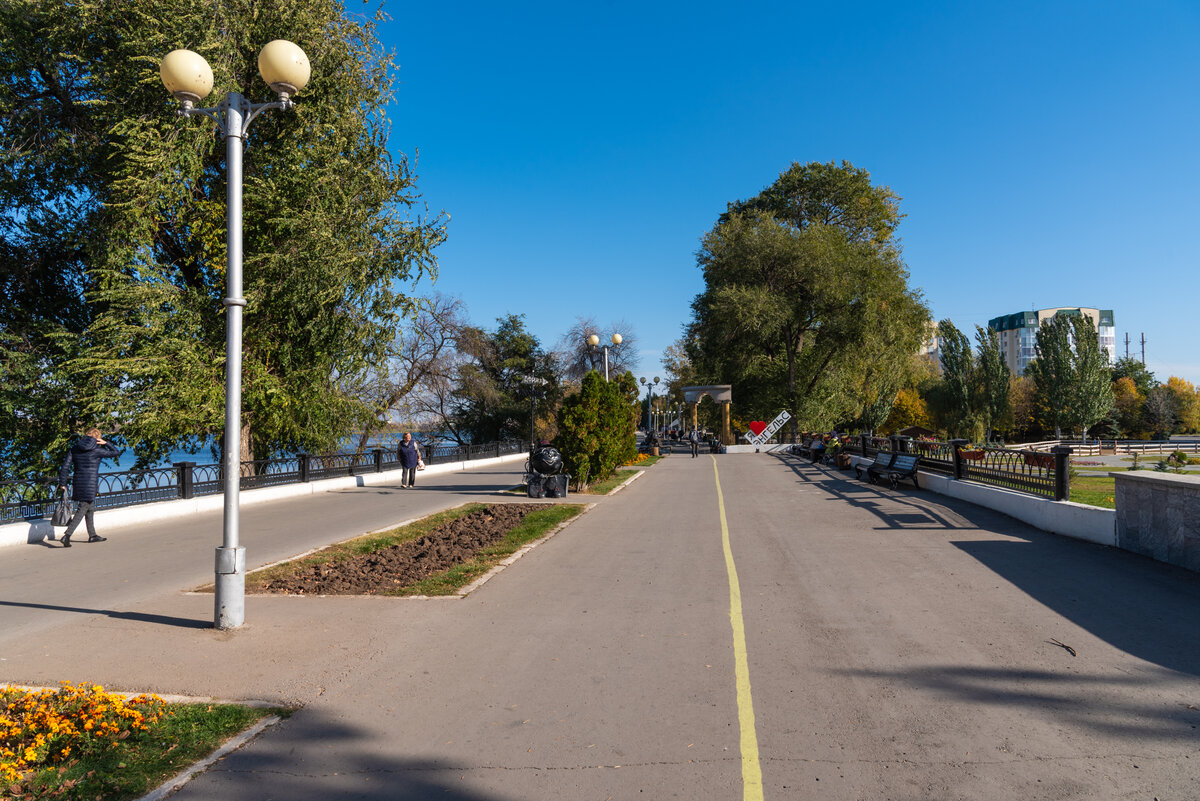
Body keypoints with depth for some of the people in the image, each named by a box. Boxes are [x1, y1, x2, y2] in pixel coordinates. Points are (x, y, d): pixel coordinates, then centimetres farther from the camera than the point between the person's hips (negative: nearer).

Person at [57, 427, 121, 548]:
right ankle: (67, 536, -14)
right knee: (82, 509, -3)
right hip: (90, 484, -7)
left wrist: (62, 483, 7)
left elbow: (65, 466, 4)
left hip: (77, 482, 7)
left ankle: (92, 535, 30)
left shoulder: (74, 449, 7)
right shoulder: (97, 451, -8)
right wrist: (106, 443, 4)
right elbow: (116, 453, 3)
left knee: (90, 508, 19)